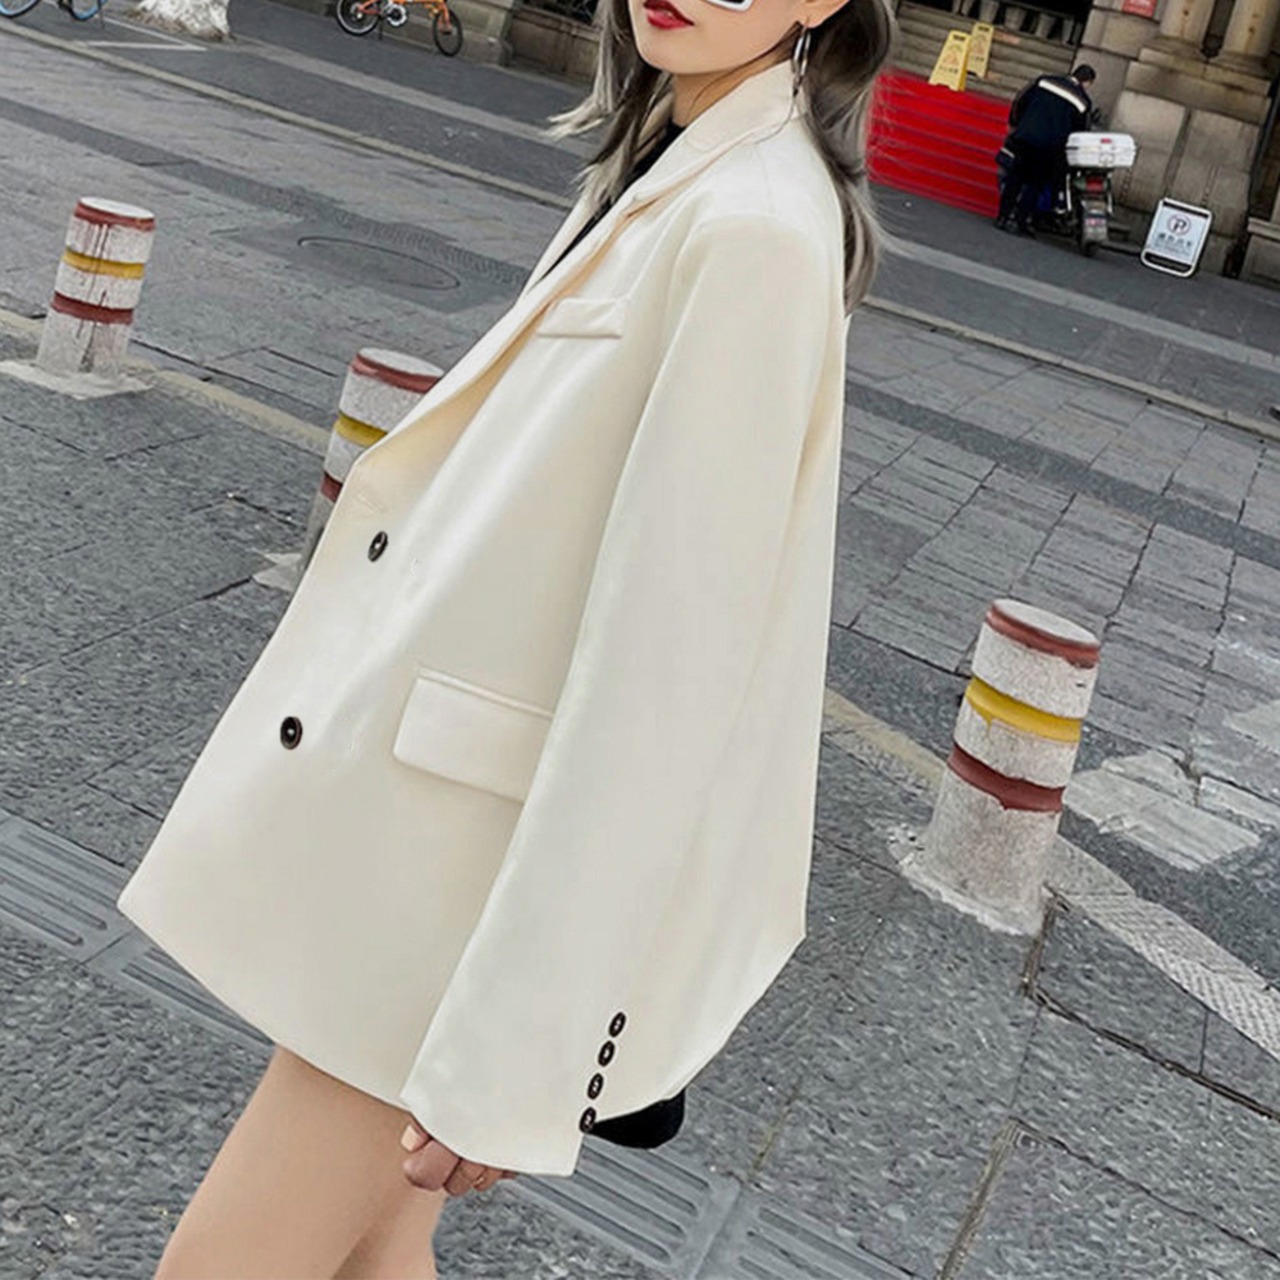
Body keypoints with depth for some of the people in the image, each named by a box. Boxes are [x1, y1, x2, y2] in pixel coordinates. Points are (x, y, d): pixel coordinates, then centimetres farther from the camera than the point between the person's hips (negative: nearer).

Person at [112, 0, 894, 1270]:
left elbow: (667, 649, -22)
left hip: (511, 869, -9)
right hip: (423, 819, 9)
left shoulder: (755, 232, -19)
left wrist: (516, 1039, -19)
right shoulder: (668, 169, 10)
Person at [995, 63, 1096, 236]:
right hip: (1050, 146, -2)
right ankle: (1021, 221, 2)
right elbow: (1080, 130, 9)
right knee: (1035, 184, 8)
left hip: (1024, 137, 2)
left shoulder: (1044, 81, 9)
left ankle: (1003, 217, 7)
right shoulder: (1084, 101, 4)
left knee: (1014, 178, 9)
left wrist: (1014, 123, 23)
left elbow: (1020, 102, 10)